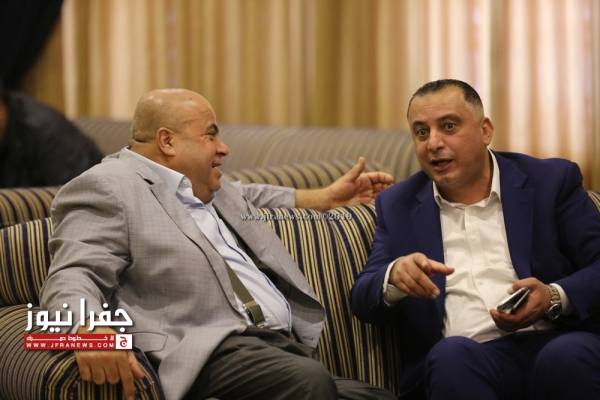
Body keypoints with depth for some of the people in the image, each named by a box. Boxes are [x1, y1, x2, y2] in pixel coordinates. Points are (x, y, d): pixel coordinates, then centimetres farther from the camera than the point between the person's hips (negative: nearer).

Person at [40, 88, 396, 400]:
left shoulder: (209, 190, 28)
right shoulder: (107, 189, 1)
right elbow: (74, 277, -12)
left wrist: (327, 198, 51)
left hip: (286, 345, 9)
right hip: (208, 349, -8)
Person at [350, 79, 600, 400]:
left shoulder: (551, 181, 11)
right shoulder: (398, 205, 17)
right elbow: (363, 301, 11)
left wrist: (555, 298, -15)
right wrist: (394, 277, -13)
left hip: (555, 344, 0)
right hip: (468, 360, 1)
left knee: (568, 356, -36)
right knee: (451, 354, -35)